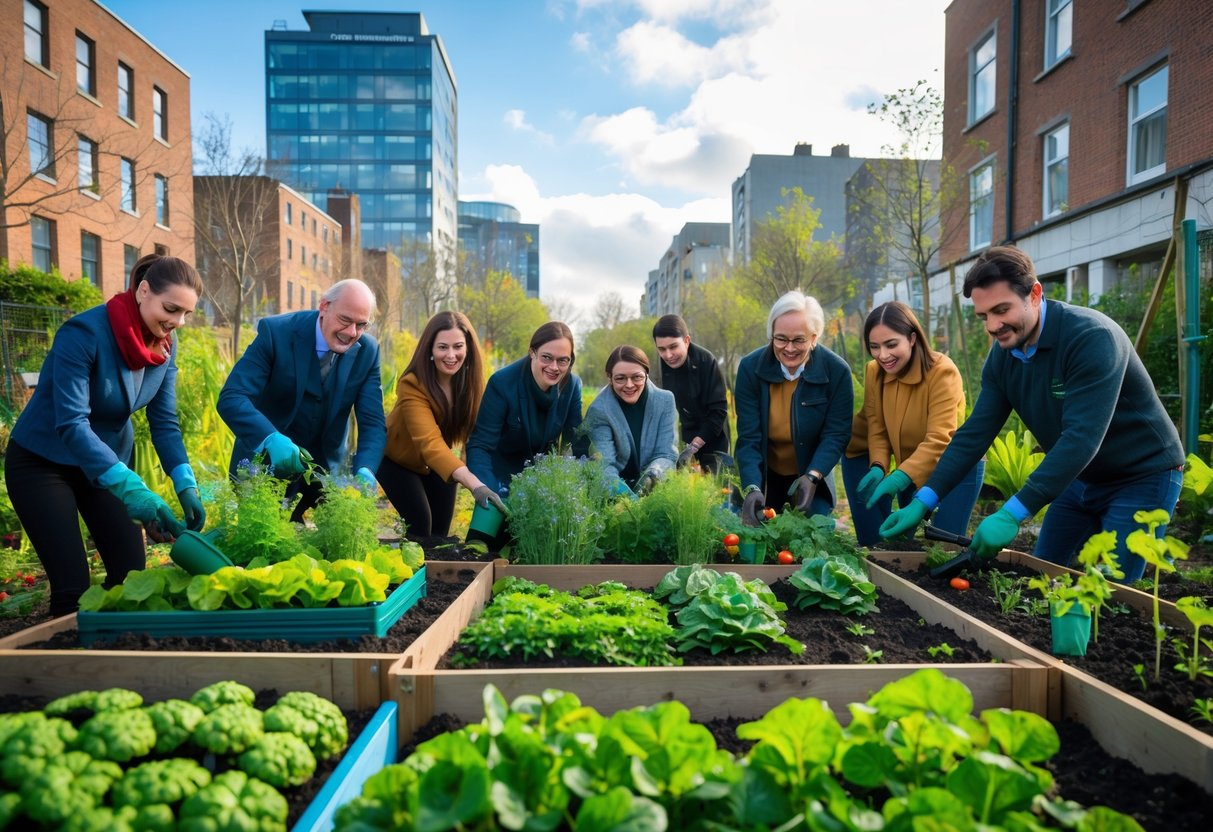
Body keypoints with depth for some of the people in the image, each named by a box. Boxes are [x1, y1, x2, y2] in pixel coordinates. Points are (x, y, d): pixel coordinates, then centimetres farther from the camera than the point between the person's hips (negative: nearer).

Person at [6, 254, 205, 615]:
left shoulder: (165, 345, -8)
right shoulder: (84, 332, -27)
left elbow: (164, 422, -6)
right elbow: (71, 423, -34)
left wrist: (186, 485, -20)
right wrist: (131, 489, -45)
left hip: (106, 462, 6)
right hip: (41, 462, -5)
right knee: (72, 587, -9)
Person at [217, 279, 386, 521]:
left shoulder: (367, 351, -10)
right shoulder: (276, 331, -20)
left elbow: (373, 422, -14)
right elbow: (231, 398, -27)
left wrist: (364, 471, -34)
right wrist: (272, 439, -46)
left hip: (325, 469, 3)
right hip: (266, 460, -3)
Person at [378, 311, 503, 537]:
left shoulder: (471, 379, -17)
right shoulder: (412, 385, -34)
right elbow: (430, 442, -47)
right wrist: (474, 485, -59)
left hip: (440, 463, 4)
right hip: (397, 459, -4)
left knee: (440, 529, 4)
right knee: (419, 525, -14)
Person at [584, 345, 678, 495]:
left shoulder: (664, 401, -4)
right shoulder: (599, 410, -12)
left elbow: (666, 454, -5)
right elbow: (605, 463, -20)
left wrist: (651, 477, -26)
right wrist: (620, 491, -40)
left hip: (655, 486, 2)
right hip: (619, 483, -1)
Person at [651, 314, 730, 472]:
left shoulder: (706, 361, -21)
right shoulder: (658, 366, -7)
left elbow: (719, 410, -20)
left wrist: (693, 447, -22)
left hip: (710, 443, -4)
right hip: (679, 442, 4)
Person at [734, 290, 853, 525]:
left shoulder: (837, 371, -18)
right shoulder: (750, 367, -17)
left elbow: (836, 434, -13)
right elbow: (748, 437, -19)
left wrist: (812, 477, -31)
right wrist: (751, 488, -33)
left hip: (813, 476, 0)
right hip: (763, 475, 1)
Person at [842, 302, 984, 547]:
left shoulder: (943, 371, -28)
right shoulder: (874, 371, -10)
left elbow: (939, 440, -34)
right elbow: (877, 428, -7)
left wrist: (899, 478, -47)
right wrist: (878, 467, -28)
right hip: (910, 466, 5)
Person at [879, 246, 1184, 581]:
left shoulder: (1092, 336, -28)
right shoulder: (1002, 356, -7)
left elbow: (1081, 438, -36)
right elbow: (975, 433, -7)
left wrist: (1012, 514, -40)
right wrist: (923, 502, -16)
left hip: (1142, 476, -6)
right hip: (1080, 477, 7)